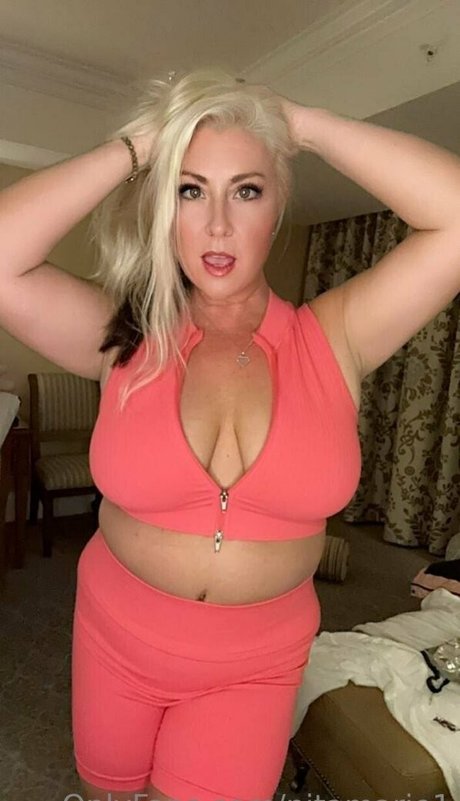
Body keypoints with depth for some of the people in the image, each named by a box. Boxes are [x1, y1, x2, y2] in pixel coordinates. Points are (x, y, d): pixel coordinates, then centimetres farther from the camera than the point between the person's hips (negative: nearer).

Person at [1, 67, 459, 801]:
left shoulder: (334, 339, -14)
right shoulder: (125, 338, -13)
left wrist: (300, 124, -18)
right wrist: (132, 148, -19)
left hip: (257, 665, -1)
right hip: (116, 638, 2)